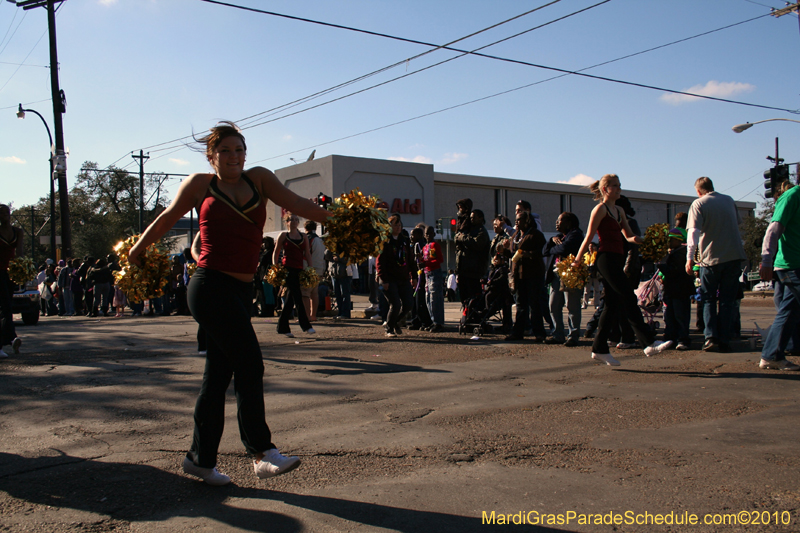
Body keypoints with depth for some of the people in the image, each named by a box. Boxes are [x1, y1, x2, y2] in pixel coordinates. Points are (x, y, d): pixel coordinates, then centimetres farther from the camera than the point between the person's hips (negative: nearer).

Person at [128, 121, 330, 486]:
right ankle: (262, 452, -6)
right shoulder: (200, 183, 6)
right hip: (211, 287, -4)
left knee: (218, 375, 9)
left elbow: (295, 204, 3)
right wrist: (136, 251, 25)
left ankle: (200, 458, 20)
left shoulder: (258, 179, 12)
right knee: (250, 365, -12)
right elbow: (167, 218, 16)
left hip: (241, 291, 4)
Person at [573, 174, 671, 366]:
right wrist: (578, 260, -2)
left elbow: (627, 235, 19)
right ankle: (649, 343, -12)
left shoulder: (619, 210, 19)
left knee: (611, 305, 7)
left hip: (617, 259, 9)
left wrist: (636, 239, -4)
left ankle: (599, 349, 12)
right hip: (606, 258, -9)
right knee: (629, 299, -12)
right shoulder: (600, 209, -5)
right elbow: (589, 236, -5)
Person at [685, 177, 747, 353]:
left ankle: (711, 338, -4)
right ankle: (724, 340, 5)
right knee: (727, 300, 8)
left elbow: (694, 231, -17)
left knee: (709, 299, 8)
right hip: (734, 256, 3)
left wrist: (689, 257, -20)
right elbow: (738, 222, 26)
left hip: (711, 257, -3)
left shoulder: (698, 203, -4)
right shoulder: (729, 200, 11)